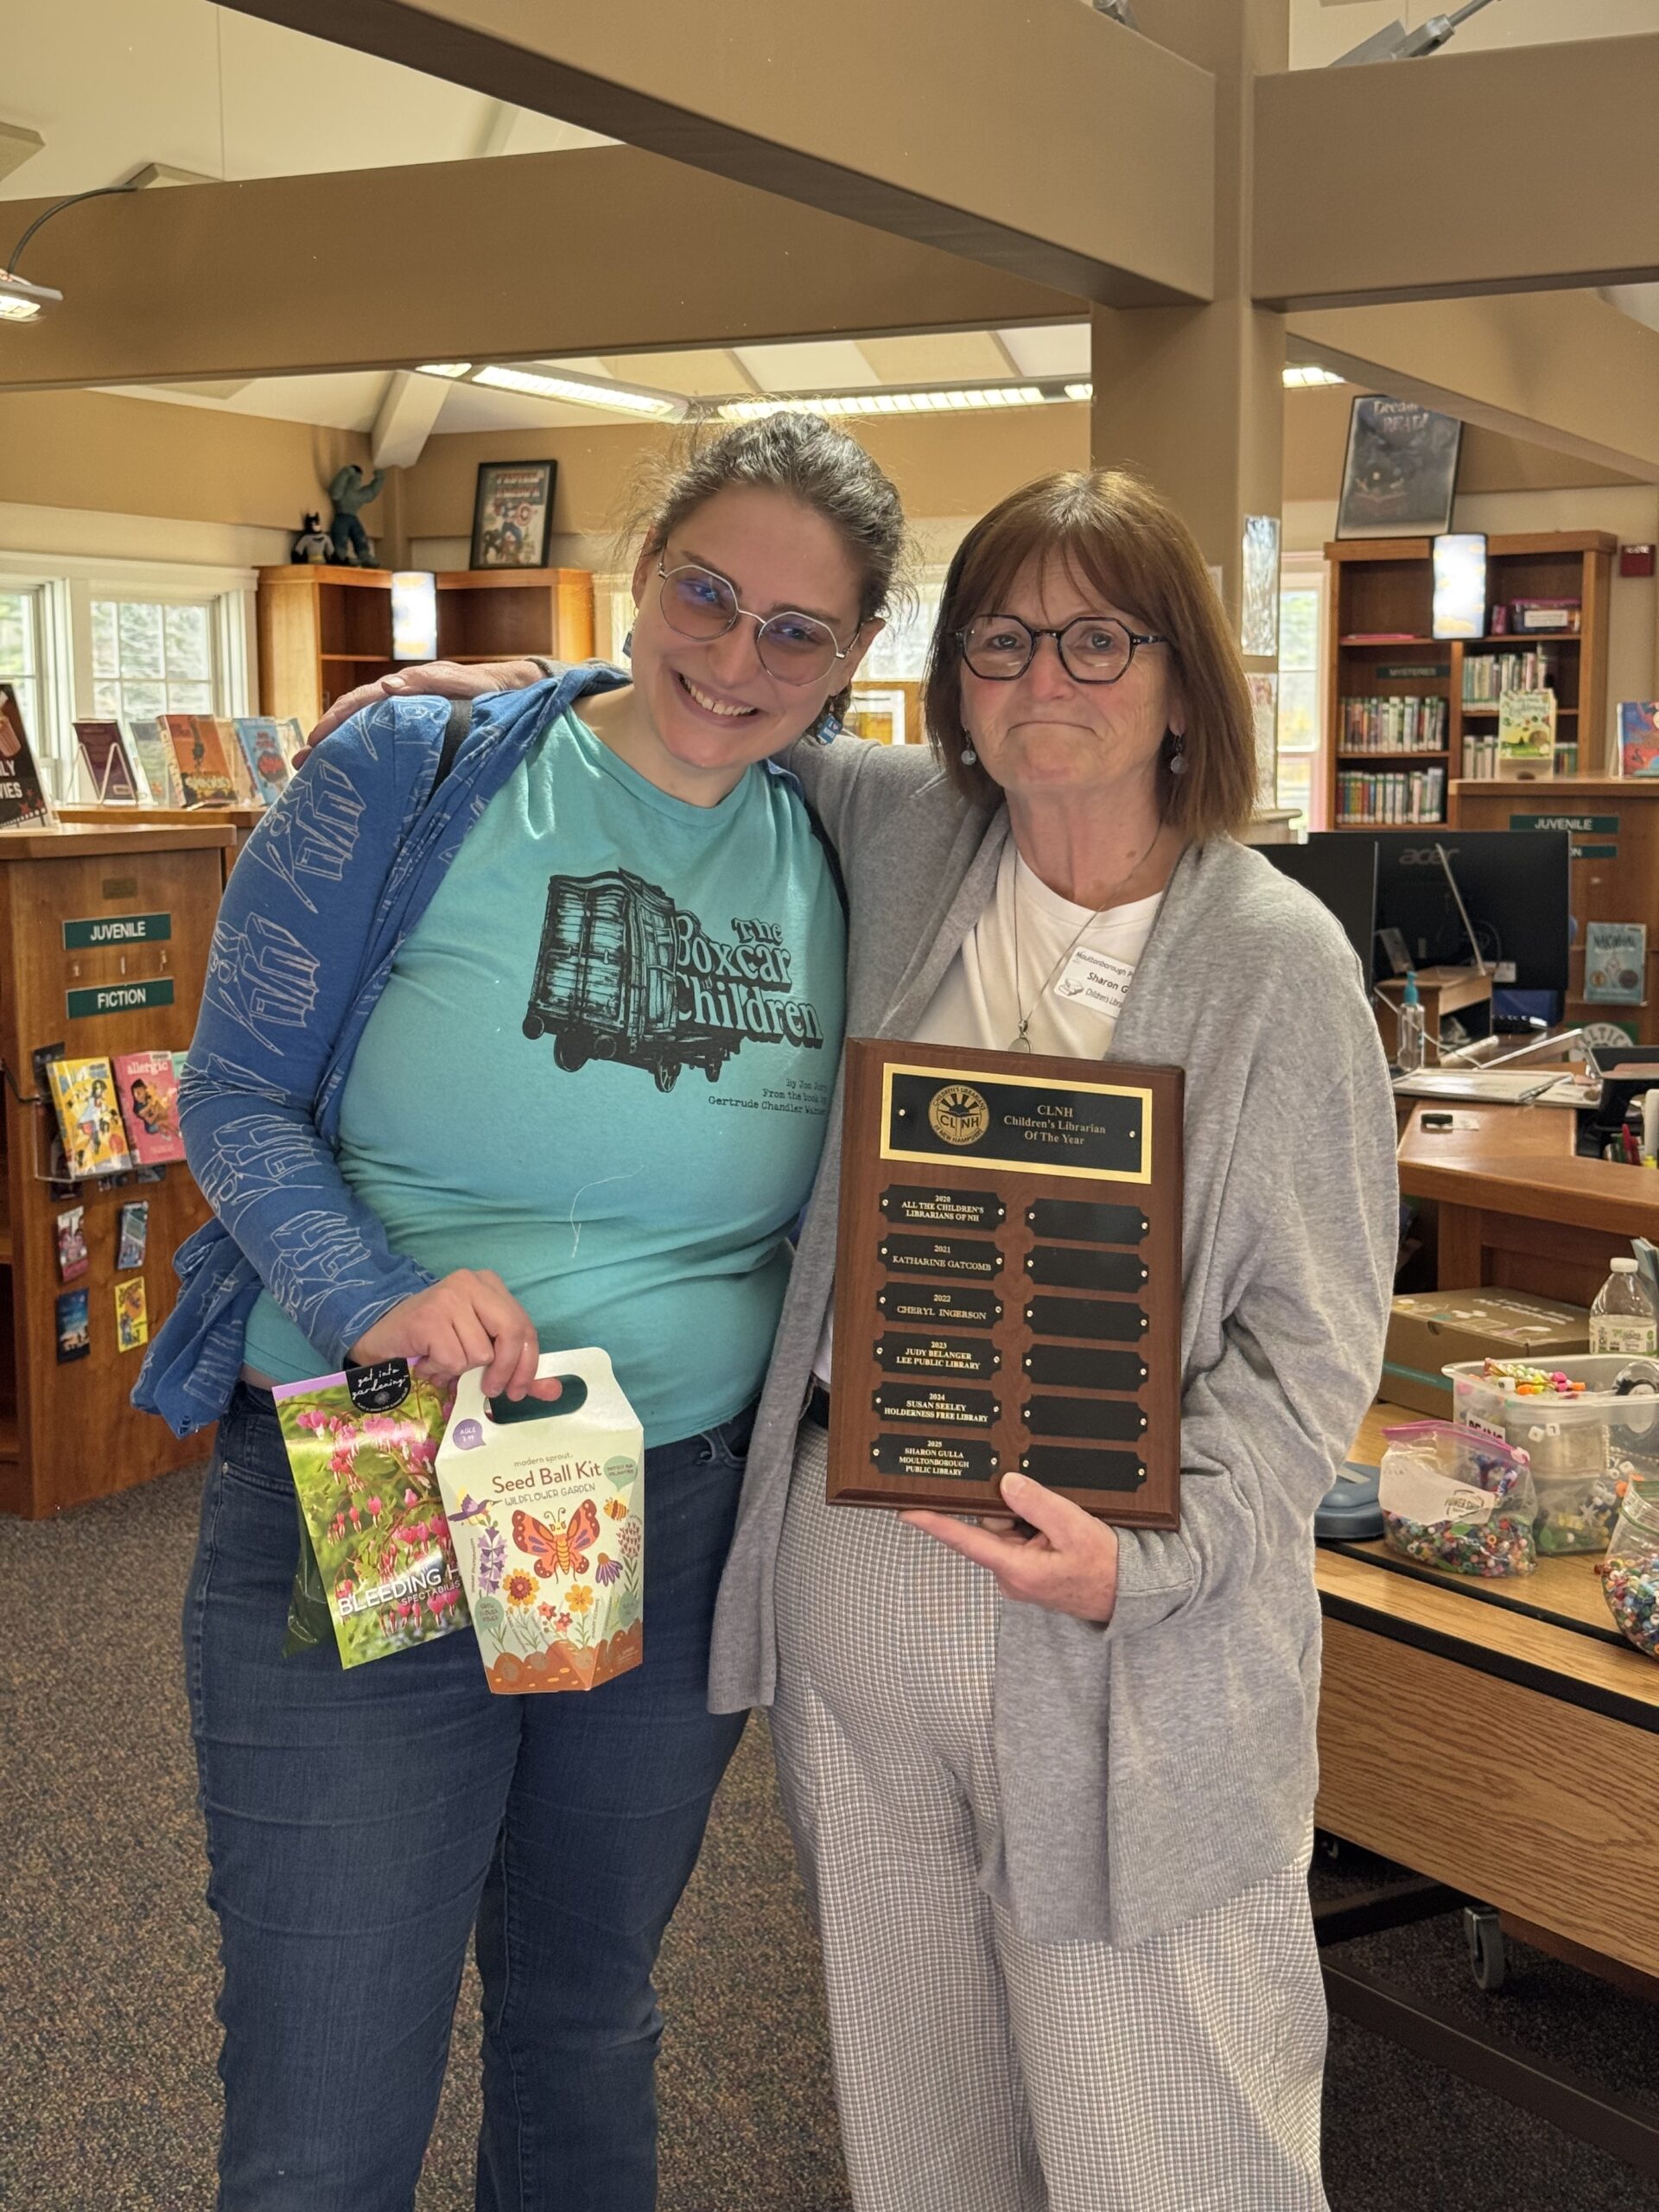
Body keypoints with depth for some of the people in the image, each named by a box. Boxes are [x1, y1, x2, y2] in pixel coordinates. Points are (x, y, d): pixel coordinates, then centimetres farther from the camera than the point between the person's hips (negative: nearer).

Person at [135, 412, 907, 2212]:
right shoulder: (413, 779, -9)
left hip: (686, 1520, 4)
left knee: (588, 2017, 23)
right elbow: (236, 1090, -7)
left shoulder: (837, 864, 3)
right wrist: (377, 1298, -24)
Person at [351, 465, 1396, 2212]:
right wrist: (537, 687, 12)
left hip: (1137, 1639, -4)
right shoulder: (904, 840, 5)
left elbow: (1312, 1332, -6)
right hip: (856, 1568, 4)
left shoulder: (1276, 958, -6)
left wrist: (1150, 1557, -18)